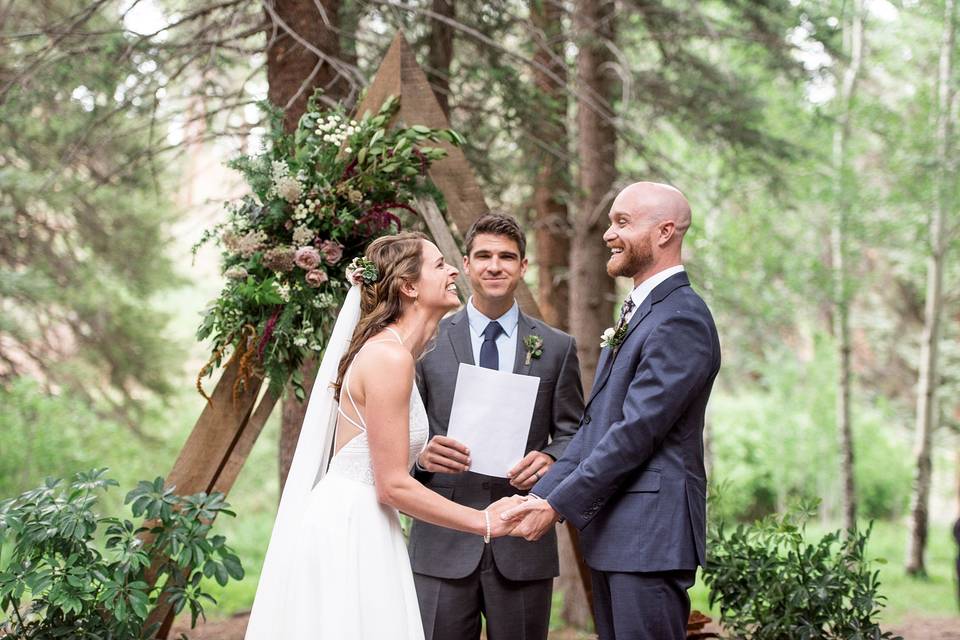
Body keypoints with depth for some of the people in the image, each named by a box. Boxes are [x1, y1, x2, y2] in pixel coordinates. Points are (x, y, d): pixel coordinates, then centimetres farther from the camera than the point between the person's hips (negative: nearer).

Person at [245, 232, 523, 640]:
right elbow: (393, 485, -17)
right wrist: (484, 522, -11)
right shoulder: (390, 358, -16)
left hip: (352, 526, 10)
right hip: (347, 533, -10)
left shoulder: (391, 350, 13)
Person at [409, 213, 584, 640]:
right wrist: (421, 453, -17)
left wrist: (551, 459, -12)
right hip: (443, 544, -1)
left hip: (523, 544, 1)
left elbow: (572, 434, 10)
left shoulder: (556, 348, 9)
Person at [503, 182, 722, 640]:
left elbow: (636, 431, -19)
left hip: (650, 533, -10)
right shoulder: (636, 314, 19)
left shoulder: (680, 319, -14)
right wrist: (542, 495, 5)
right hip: (610, 533, 10)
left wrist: (557, 505, -15)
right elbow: (594, 424, 16)